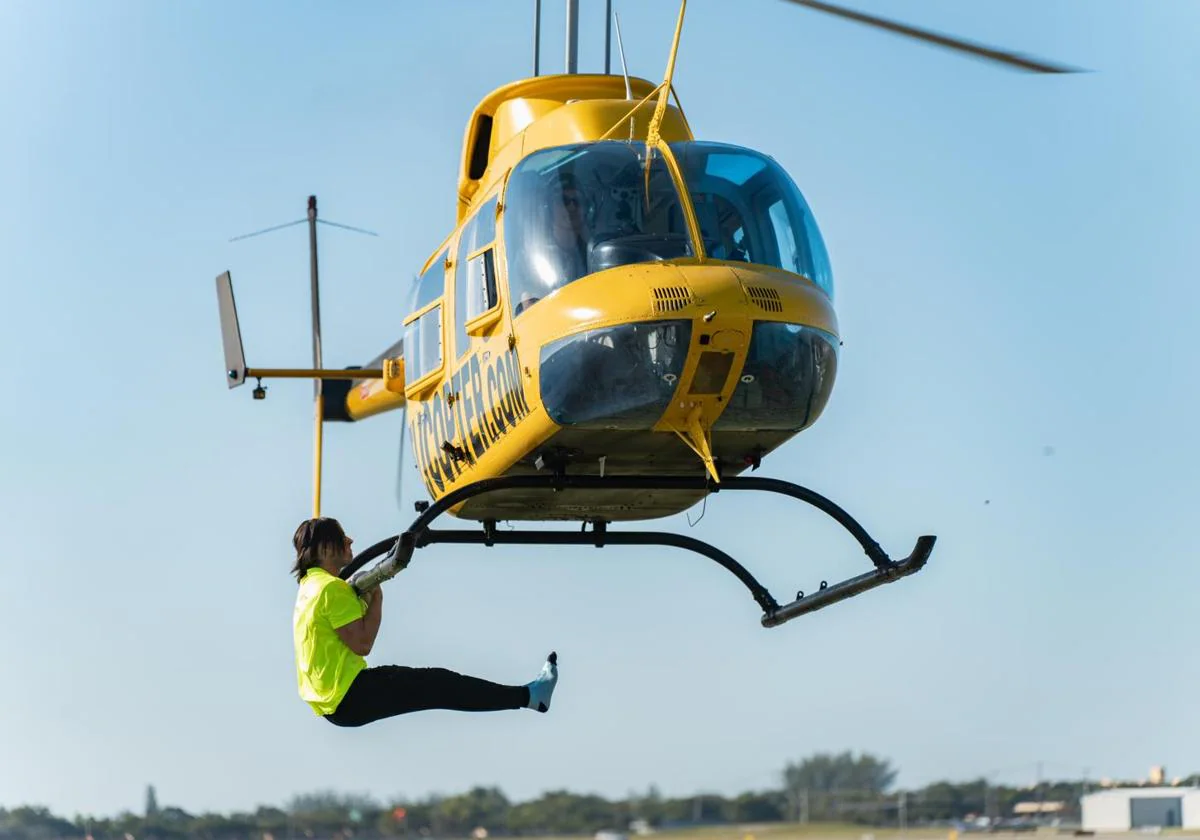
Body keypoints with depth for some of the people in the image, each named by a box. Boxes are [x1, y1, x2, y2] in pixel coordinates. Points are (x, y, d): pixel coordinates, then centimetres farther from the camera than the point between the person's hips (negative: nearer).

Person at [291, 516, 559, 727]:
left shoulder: (310, 584, 13)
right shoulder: (332, 588, -19)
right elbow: (362, 644, -21)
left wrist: (362, 597, 5)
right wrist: (376, 597, -12)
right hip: (348, 700, -10)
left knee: (431, 681, 18)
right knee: (438, 685, -5)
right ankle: (527, 696, 2)